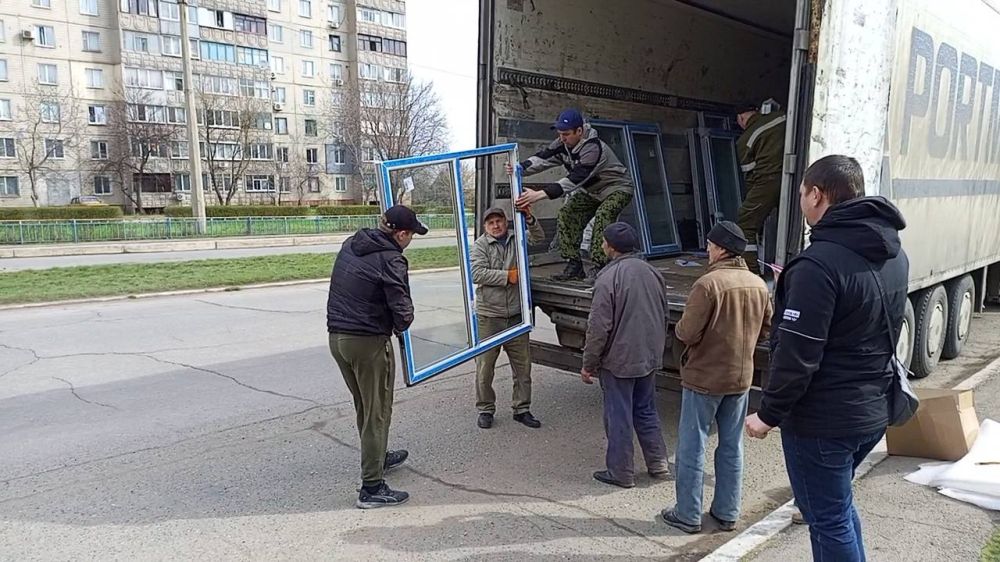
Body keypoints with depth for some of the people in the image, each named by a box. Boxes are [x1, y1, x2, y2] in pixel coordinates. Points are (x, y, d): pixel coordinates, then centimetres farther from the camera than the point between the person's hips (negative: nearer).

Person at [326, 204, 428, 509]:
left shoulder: (351, 244, 7)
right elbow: (402, 312, -18)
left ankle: (377, 457, 43)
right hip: (368, 343, -8)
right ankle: (372, 488, 8)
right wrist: (401, 325, 3)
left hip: (336, 337, 8)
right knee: (378, 412, 3)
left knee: (363, 406, 24)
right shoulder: (391, 261, -17)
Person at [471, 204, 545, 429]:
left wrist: (529, 219, -21)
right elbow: (477, 274, -14)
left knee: (523, 365, 10)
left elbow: (538, 238, -4)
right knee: (485, 366, 5)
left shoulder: (516, 240, 9)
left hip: (516, 315, 4)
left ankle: (521, 409, 23)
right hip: (488, 316, -3)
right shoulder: (480, 244, -3)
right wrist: (508, 276, -16)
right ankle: (485, 409, 20)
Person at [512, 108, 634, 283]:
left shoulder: (593, 148, -36)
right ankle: (574, 266, -5)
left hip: (617, 188, -8)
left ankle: (600, 267, -25)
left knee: (602, 216, -33)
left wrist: (541, 194, -53)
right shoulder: (564, 144, -11)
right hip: (590, 191, 8)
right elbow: (543, 158, -19)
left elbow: (575, 179, -44)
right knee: (566, 215, -9)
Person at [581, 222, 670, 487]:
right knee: (646, 411, 20)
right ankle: (659, 464, 27)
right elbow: (662, 317, 13)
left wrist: (588, 364, -9)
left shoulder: (609, 278, -20)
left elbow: (599, 328, -19)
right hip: (649, 358, 7)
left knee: (619, 417, 5)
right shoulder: (652, 272, 3)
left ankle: (621, 473, 16)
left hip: (618, 361, -7)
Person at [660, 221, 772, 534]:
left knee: (692, 448, 6)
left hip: (703, 378, -6)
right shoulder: (759, 285, 1)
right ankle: (727, 513, 26)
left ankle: (688, 515, 15)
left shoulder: (708, 283, -20)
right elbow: (765, 331, 10)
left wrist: (678, 329, 1)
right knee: (732, 447, 16)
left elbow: (687, 333, -20)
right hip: (741, 378, 6)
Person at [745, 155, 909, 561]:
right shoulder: (893, 255, 5)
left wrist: (768, 415, -12)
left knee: (829, 520, 7)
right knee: (837, 507, 26)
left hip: (822, 419, -9)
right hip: (873, 411, 9)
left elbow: (798, 356, -24)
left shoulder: (820, 262, -23)